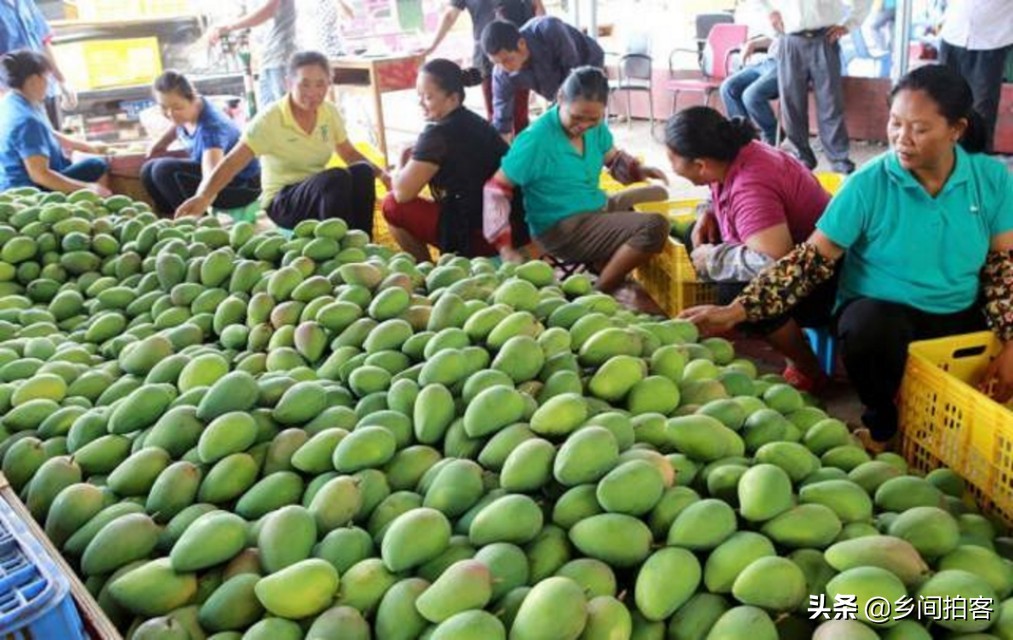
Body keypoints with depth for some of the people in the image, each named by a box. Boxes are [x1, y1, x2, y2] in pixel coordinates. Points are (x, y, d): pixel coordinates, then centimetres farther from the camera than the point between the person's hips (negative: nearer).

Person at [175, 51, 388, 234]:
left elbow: (349, 153, 11)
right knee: (337, 178, -34)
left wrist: (380, 173, -6)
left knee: (362, 171, -26)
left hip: (321, 192, 5)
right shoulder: (270, 119, -17)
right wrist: (203, 196, -38)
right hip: (282, 201, -5)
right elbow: (231, 162, -22)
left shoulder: (330, 112, -1)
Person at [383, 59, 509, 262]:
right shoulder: (473, 122, 14)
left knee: (393, 206, 1)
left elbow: (403, 192, -13)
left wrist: (399, 168, 7)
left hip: (480, 235, -9)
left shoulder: (440, 133, -14)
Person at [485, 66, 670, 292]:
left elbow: (613, 157, 18)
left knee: (658, 195, 20)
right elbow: (497, 188, -17)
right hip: (561, 230, -9)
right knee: (655, 228, -21)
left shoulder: (595, 126, 0)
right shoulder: (536, 139, -21)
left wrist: (639, 170, -4)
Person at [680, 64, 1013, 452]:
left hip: (961, 318, 3)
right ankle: (880, 422, -6)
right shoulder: (867, 184, -12)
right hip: (879, 311, -3)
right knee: (868, 328, -37)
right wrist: (736, 311, -22)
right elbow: (811, 260, -13)